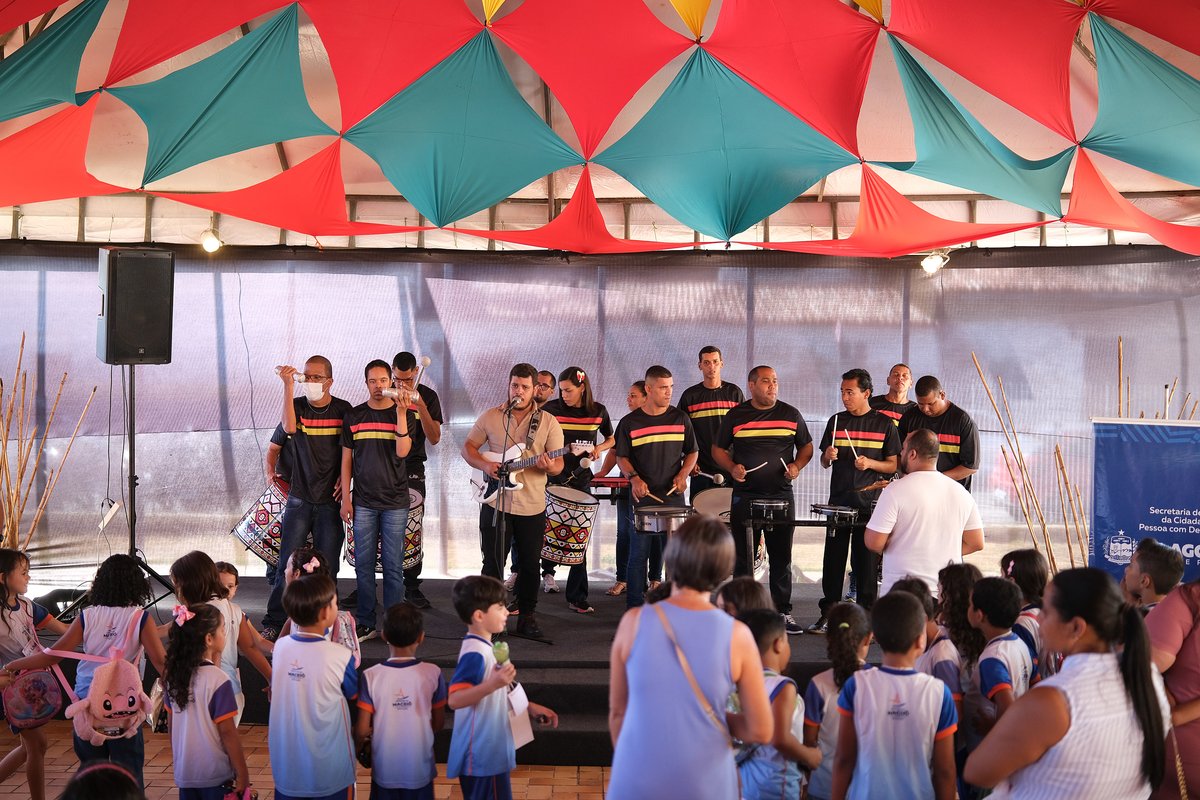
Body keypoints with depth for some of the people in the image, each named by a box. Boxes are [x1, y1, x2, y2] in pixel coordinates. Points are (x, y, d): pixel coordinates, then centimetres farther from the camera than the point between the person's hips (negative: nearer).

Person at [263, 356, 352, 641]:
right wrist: (288, 385, -23)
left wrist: (345, 477, -4)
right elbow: (289, 428, -20)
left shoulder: (343, 410, 3)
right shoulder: (297, 405, 2)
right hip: (299, 498, 0)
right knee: (287, 564, -1)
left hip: (330, 501, 0)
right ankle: (273, 622, 7)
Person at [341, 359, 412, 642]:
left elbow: (402, 451, -12)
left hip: (395, 502, -2)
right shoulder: (354, 416, 7)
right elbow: (346, 458, 10)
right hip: (363, 502, 2)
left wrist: (401, 413, -19)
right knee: (364, 565, 4)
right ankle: (365, 624, 12)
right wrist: (345, 498, 4)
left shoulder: (402, 414, 2)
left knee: (393, 566, 1)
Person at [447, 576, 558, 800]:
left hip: (490, 752, 11)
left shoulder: (484, 647, 12)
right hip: (482, 757, -11)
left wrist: (530, 707, 19)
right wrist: (493, 684, -41)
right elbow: (455, 700, -31)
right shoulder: (474, 653, -21)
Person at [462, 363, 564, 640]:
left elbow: (559, 465, 0)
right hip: (495, 504, 0)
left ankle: (527, 616, 23)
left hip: (533, 507, 0)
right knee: (493, 564, 3)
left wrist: (549, 466, -23)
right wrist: (485, 465, -11)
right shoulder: (490, 417, 3)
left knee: (530, 565, 8)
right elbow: (468, 447, 8)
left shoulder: (548, 422, 1)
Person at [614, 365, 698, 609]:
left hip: (674, 497, 2)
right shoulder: (630, 422, -1)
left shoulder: (680, 419, 5)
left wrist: (683, 474, -5)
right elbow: (621, 457, 4)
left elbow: (692, 452, 12)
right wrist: (634, 478, -13)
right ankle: (634, 609, 10)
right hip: (643, 497, -2)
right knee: (637, 555, 2)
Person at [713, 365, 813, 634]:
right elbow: (718, 449, 11)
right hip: (745, 497, -1)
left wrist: (797, 466, -4)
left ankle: (783, 612, 15)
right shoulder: (736, 416, 3)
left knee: (781, 558, 6)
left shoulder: (790, 414, 6)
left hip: (782, 496, 1)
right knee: (743, 559, 4)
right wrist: (732, 468, -7)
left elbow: (806, 447, 16)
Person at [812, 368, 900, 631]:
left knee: (865, 563, 2)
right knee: (833, 561, 3)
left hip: (870, 503, -2)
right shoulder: (836, 421, 10)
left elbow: (894, 465, 3)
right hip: (838, 501, 3)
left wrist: (870, 463, -15)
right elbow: (824, 462, 15)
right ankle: (828, 614, 11)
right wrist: (828, 457, -7)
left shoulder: (883, 424, 2)